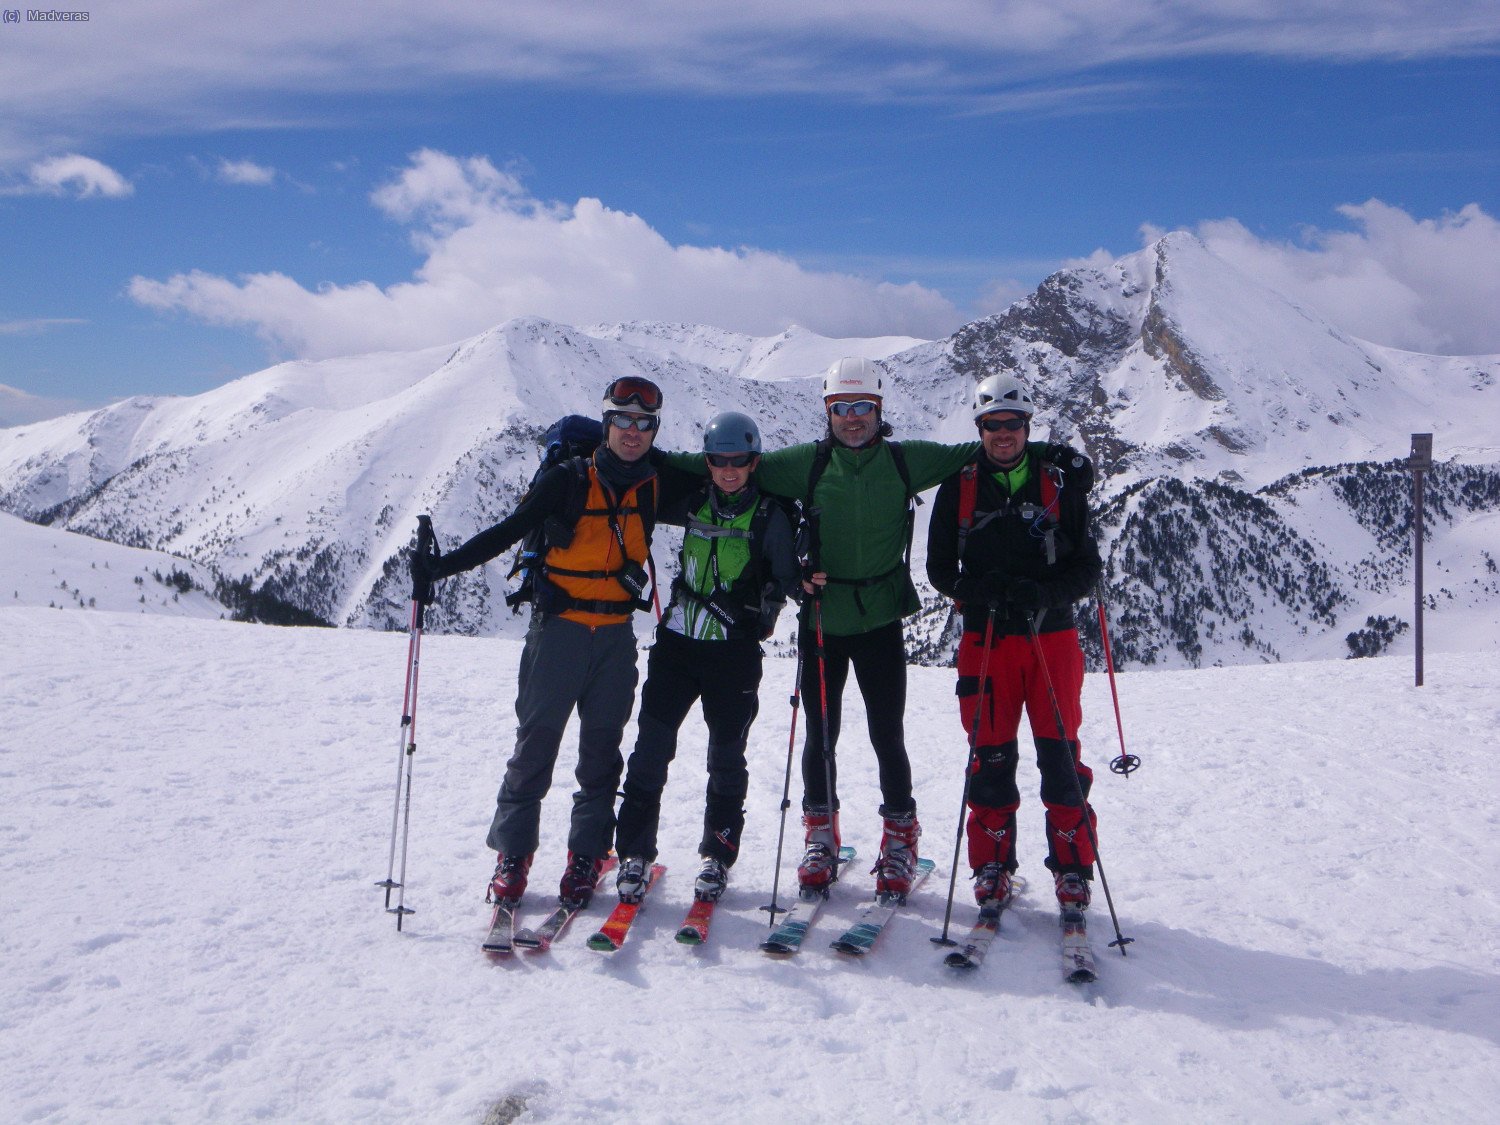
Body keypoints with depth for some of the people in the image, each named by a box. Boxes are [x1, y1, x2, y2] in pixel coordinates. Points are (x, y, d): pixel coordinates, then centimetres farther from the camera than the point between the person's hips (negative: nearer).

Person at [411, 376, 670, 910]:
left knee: (602, 747, 7)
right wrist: (440, 566, -12)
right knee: (535, 741, -3)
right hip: (559, 628, -3)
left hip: (617, 634, 3)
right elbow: (507, 532, -4)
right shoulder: (569, 480, -3)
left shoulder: (656, 486, 7)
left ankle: (587, 855, 18)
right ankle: (512, 855, 9)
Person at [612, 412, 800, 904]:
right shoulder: (693, 503, 7)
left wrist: (805, 583, -22)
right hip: (677, 640, 3)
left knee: (726, 754, 6)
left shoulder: (769, 516, -3)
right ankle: (634, 853, 10)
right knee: (652, 746, -1)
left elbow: (786, 578, -2)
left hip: (734, 650, -3)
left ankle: (718, 856, 22)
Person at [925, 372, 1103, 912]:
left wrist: (1045, 594, -17)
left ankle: (1072, 870, 10)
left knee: (1060, 754, 0)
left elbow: (1087, 566, 3)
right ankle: (992, 868, 14)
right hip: (985, 638, 1)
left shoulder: (1060, 481, 3)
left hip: (1052, 634, 0)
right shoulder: (959, 486, 5)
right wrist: (980, 592, -13)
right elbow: (940, 567, 7)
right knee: (990, 756, 3)